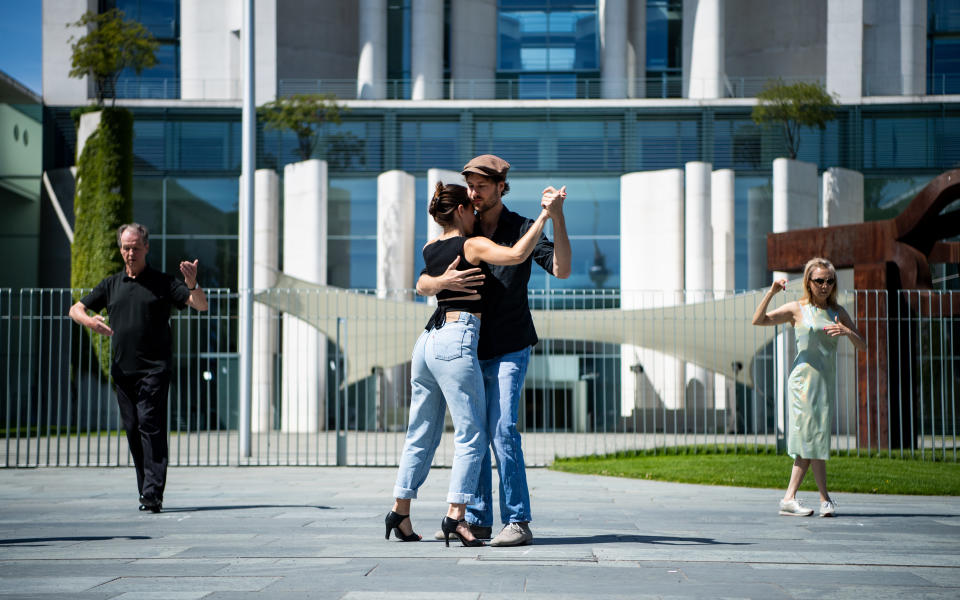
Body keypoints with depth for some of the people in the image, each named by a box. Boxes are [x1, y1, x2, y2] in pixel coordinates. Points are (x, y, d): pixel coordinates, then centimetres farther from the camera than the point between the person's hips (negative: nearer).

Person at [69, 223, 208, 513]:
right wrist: (89, 320, -8)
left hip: (154, 369, -5)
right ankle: (147, 489, 15)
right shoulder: (111, 285, 15)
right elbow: (75, 309, 16)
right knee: (133, 430, 7)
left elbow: (201, 305, -3)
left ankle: (153, 493, -19)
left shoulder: (163, 283, 3)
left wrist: (192, 284, -25)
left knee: (151, 426, -14)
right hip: (122, 369, 5)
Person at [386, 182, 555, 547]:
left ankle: (400, 510, 16)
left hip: (428, 340, 8)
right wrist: (544, 216, -13)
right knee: (472, 435, -5)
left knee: (421, 434, 14)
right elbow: (517, 255, -21)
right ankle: (455, 515, -13)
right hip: (456, 342, -8)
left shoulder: (429, 250, 15)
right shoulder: (472, 246, -5)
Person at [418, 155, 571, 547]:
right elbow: (421, 286, 5)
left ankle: (517, 522, -11)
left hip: (509, 349, -5)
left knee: (503, 431, -14)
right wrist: (443, 282, -18)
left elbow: (562, 269, -17)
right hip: (470, 349, 5)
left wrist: (556, 217, -28)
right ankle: (477, 520, 14)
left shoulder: (522, 229, -3)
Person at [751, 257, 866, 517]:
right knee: (813, 437, -8)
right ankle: (825, 499, -2)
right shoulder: (798, 309, 1)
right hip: (803, 379, -5)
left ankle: (790, 498, 4)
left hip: (827, 381, 5)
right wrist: (771, 293, -18)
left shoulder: (838, 312, 13)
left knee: (810, 442, 1)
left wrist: (847, 332, -9)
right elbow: (758, 320, -6)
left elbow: (862, 346, 12)